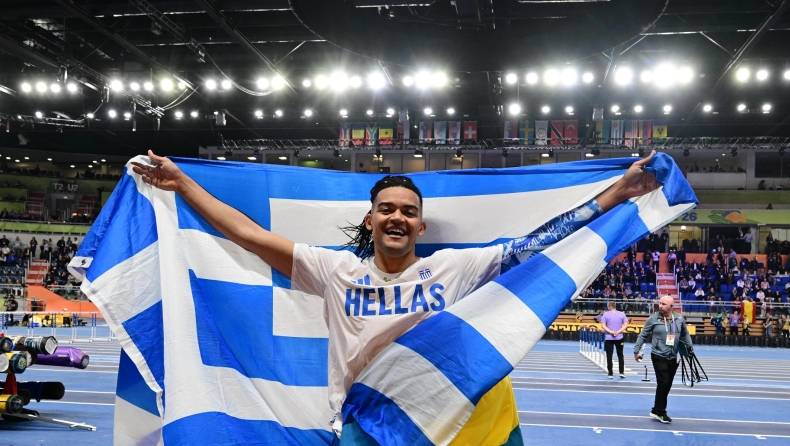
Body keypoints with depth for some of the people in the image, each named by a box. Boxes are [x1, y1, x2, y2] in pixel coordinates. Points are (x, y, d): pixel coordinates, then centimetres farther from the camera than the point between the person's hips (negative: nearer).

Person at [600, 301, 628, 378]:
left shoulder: (606, 314, -2)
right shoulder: (622, 314, 3)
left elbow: (603, 326, -9)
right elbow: (625, 325, -3)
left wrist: (610, 331, -13)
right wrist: (618, 331, -9)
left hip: (609, 338, -2)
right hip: (619, 338, 2)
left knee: (609, 356, 4)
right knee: (620, 355, 14)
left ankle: (610, 374, 4)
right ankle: (622, 372, 11)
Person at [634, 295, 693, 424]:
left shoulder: (679, 319, 1)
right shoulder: (653, 318, -8)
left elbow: (685, 334, 17)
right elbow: (643, 335, -1)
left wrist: (689, 346, 6)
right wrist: (636, 350, -2)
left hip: (673, 358, 5)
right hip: (658, 356, -5)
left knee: (667, 385, 9)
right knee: (663, 383, -10)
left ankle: (656, 410, 22)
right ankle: (660, 412, 3)